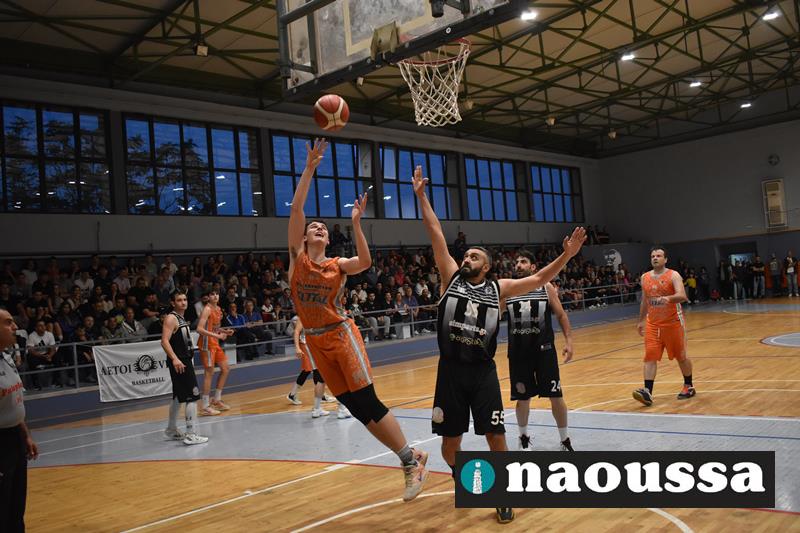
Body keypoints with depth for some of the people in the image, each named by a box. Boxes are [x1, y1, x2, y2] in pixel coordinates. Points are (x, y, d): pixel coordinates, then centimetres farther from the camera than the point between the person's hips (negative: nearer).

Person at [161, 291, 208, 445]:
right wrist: (174, 359, -35)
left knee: (178, 397, 19)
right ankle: (190, 435, -9)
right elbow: (164, 341, -24)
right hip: (179, 363, -10)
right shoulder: (171, 318, -14)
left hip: (184, 361, 10)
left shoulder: (181, 318, 14)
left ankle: (172, 430, 33)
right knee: (192, 397, -11)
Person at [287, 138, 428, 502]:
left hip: (341, 334, -3)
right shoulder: (297, 258, 5)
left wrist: (355, 223, -22)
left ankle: (412, 460, 1)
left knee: (367, 402, -9)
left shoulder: (338, 264, 2)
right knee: (354, 407, 4)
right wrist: (310, 168, -9)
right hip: (315, 340, 3)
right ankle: (408, 458, 15)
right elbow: (296, 208, -4)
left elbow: (365, 262, -20)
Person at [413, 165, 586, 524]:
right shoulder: (451, 277, 5)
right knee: (450, 441, 8)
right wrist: (421, 196, 1)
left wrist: (566, 256, -8)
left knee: (495, 436, -1)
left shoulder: (498, 289, 7)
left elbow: (538, 280, 4)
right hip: (450, 370, 0)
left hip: (483, 371, 0)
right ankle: (462, 479, 39)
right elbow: (436, 235, 2)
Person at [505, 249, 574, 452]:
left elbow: (561, 315, 3)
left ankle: (565, 441, 19)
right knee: (522, 398, 9)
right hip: (518, 353, 1)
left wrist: (568, 341, -4)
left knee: (556, 396, 2)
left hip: (544, 350, 0)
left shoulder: (547, 288, 0)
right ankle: (524, 437, 31)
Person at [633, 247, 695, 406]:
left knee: (681, 356, 10)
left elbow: (682, 296, -25)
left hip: (673, 322, -4)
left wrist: (669, 298, -44)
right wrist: (641, 321, 19)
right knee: (650, 357, -8)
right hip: (653, 324, 4)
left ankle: (689, 387, 30)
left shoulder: (673, 275, -10)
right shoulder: (645, 277, 6)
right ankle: (647, 392, -13)